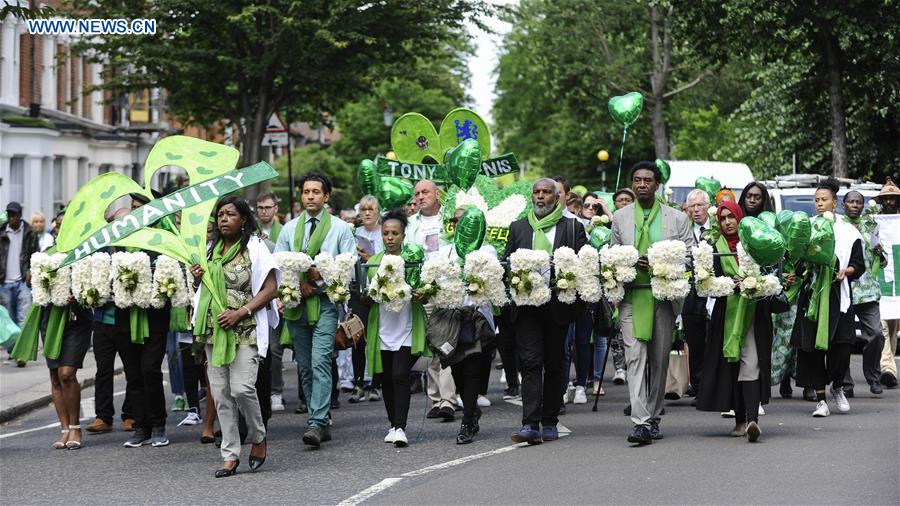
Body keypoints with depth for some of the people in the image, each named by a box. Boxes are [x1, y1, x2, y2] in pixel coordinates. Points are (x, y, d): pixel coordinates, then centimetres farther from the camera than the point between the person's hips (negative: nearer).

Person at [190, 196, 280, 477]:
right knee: (220, 393, 2)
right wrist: (197, 279, 3)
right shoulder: (212, 251, 16)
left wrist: (240, 312, -15)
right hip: (214, 330, 6)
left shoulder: (254, 248, -2)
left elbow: (271, 289, -7)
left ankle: (258, 438, 10)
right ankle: (230, 454, 7)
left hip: (245, 330, -6)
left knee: (241, 387, -16)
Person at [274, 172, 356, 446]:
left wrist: (322, 275, -12)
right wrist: (298, 283, -7)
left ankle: (316, 423, -23)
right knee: (305, 367, 6)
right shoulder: (289, 228, 14)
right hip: (296, 303, 4)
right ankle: (321, 421, 14)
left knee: (320, 362, -17)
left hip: (325, 302, -4)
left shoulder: (340, 228, 5)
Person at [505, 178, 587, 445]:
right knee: (530, 362, -10)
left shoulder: (573, 228, 7)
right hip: (527, 305, 1)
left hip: (557, 306, 0)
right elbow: (506, 263, 15)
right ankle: (530, 424, -17)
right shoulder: (518, 228, 14)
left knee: (554, 364, 7)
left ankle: (549, 422, 17)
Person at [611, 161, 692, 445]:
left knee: (659, 360, 6)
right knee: (636, 357, -12)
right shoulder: (620, 218, 12)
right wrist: (633, 263, -7)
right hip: (632, 296, 0)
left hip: (664, 296, 0)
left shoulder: (677, 218, 8)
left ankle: (654, 418, 17)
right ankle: (640, 422, -18)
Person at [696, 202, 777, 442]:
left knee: (751, 364, -13)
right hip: (728, 312, 2)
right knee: (732, 365, 3)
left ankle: (752, 419, -24)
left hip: (754, 312, -2)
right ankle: (740, 420, 12)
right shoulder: (716, 248, 8)